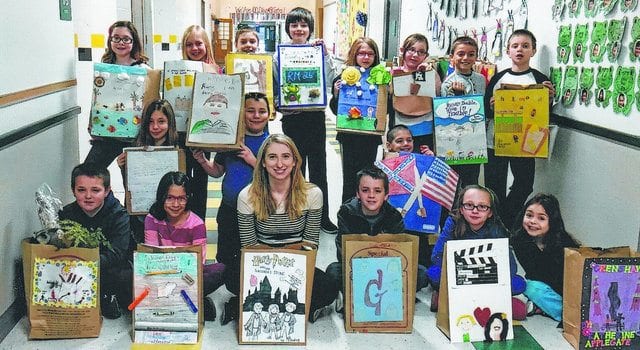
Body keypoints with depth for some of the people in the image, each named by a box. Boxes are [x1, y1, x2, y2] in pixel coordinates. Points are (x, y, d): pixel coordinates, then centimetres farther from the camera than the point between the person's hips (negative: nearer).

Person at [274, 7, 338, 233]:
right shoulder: (280, 55, 0)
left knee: (318, 167, 11)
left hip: (315, 117, 1)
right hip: (291, 119, -1)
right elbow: (274, 88, 5)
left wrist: (325, 54, -17)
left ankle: (322, 216, 23)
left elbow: (330, 80, -10)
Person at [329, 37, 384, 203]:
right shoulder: (344, 77, -3)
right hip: (349, 136, -1)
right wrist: (336, 94, -16)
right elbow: (336, 110, 1)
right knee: (350, 178, 5)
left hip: (371, 135, 1)